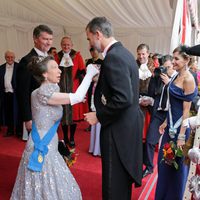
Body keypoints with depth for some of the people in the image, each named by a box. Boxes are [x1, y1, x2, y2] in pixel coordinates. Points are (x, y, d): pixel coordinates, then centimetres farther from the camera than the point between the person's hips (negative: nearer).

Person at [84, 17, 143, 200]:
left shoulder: (113, 57, -20)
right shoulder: (124, 53, 10)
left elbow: (123, 99, -27)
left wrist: (98, 116, -16)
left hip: (118, 129, -10)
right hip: (128, 124, 10)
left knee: (113, 183, 7)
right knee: (122, 178, 25)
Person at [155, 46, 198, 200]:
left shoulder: (188, 79, -17)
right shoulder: (177, 76, 7)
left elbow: (186, 110, -19)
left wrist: (181, 136, -19)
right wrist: (166, 122, 16)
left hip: (180, 127, -8)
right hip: (171, 125, 9)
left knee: (176, 165, 9)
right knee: (165, 162, 20)